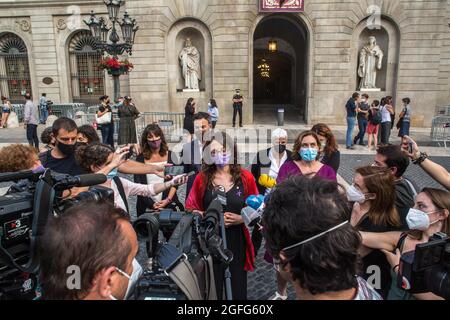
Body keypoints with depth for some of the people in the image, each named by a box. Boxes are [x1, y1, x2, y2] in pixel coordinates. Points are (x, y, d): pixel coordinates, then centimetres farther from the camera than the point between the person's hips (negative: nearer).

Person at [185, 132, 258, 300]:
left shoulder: (245, 177, -3)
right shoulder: (202, 178, -2)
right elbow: (191, 209, 1)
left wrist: (242, 219, -15)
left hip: (237, 241, 0)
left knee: (239, 286, 13)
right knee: (212, 287, 10)